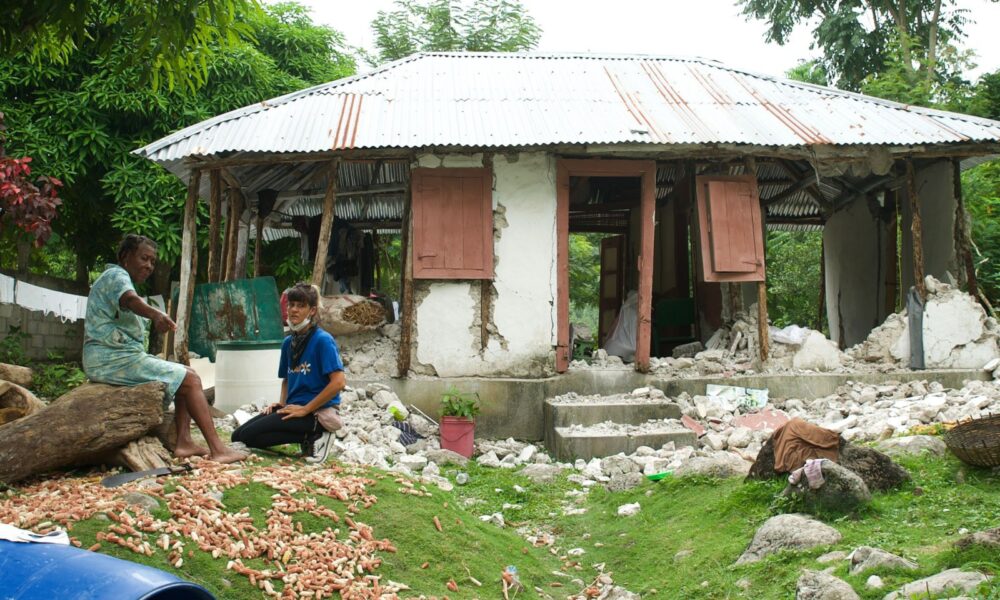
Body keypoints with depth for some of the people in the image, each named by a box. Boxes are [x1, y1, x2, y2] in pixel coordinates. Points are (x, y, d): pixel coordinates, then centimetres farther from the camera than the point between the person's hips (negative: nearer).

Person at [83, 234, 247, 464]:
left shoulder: (118, 278, 25)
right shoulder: (116, 275, -9)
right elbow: (130, 299, -33)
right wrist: (156, 315, -53)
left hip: (114, 359, 10)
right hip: (115, 358, -10)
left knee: (184, 377, 10)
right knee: (190, 379, -13)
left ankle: (184, 441, -4)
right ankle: (217, 448, -17)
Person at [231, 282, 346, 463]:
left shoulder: (322, 340, -12)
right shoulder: (288, 342, 11)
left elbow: (339, 382, -21)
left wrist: (305, 409, -19)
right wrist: (282, 403, 5)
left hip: (317, 411, -8)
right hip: (294, 407, 9)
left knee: (249, 435, -18)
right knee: (237, 436, 1)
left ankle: (314, 436, -9)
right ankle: (310, 435, 1)